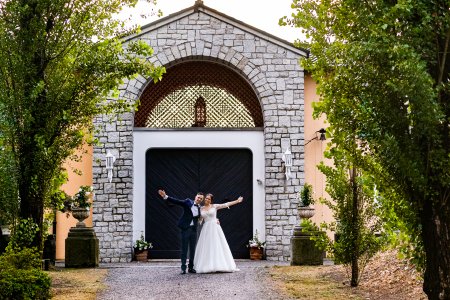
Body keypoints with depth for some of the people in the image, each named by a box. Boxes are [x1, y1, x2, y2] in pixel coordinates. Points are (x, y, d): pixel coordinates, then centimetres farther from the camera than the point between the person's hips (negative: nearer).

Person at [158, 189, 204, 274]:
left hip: (194, 229, 4)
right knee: (184, 249, -2)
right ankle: (183, 268, 0)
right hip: (185, 228, -4)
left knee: (192, 249, 7)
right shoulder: (188, 202, -2)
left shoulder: (200, 208, 8)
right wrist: (165, 197, -20)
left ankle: (191, 267, 15)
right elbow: (176, 201, -9)